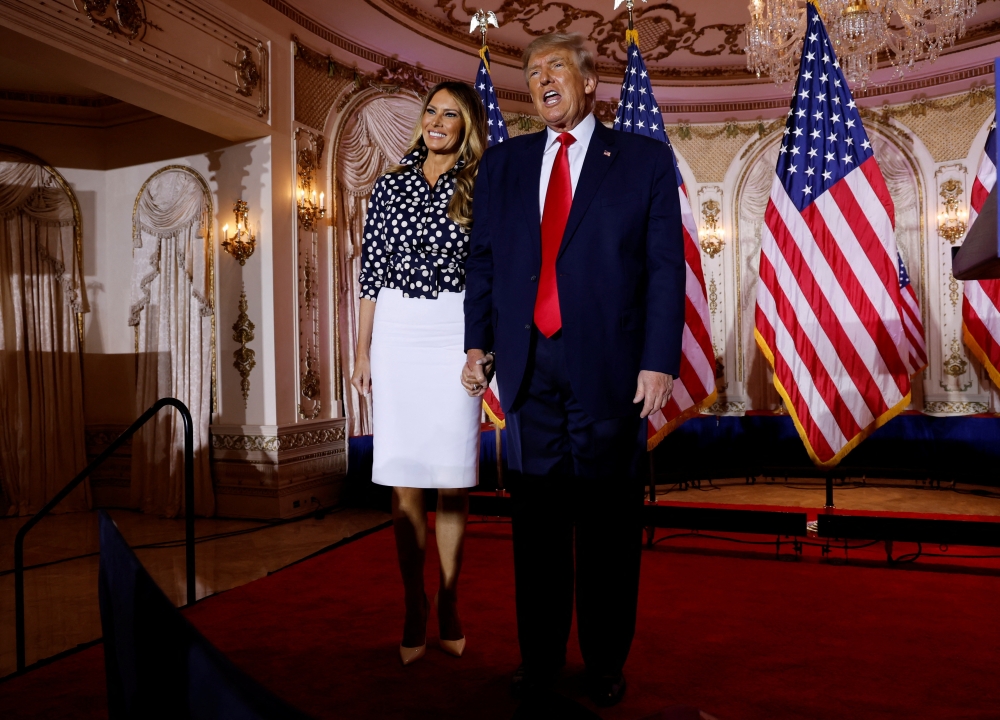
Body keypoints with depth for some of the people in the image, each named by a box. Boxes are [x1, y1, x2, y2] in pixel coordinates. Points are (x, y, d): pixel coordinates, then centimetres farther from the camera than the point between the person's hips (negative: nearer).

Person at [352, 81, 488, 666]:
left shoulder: (482, 189, 7)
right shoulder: (392, 186, 12)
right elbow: (373, 271, 10)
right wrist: (363, 350, 6)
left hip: (456, 333, -2)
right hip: (396, 332, 2)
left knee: (453, 474, 1)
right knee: (404, 476, 3)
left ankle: (450, 605, 15)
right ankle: (415, 606, 15)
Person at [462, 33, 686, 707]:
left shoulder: (646, 159, 5)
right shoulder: (503, 162, 15)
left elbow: (666, 267, -1)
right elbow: (482, 259, 13)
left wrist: (659, 361, -8)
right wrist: (478, 343, 4)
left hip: (608, 366, -2)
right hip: (527, 365, 3)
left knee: (608, 521, 7)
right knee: (537, 518, 10)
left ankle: (606, 663, 24)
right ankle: (540, 657, 25)